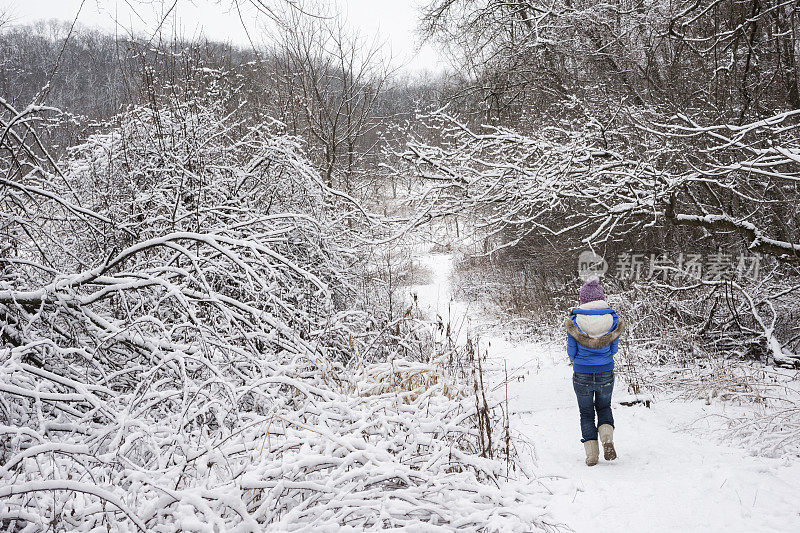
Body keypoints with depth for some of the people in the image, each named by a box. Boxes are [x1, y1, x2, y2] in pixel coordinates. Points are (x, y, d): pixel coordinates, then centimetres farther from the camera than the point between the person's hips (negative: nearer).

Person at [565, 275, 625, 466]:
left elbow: (571, 352, -4)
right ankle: (607, 438, 0)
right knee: (604, 407, 25)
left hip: (582, 376, -1)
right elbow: (613, 350, 3)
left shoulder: (574, 321, -11)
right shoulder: (613, 319, -6)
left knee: (586, 414, 17)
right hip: (605, 375, 1)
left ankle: (591, 453, 9)